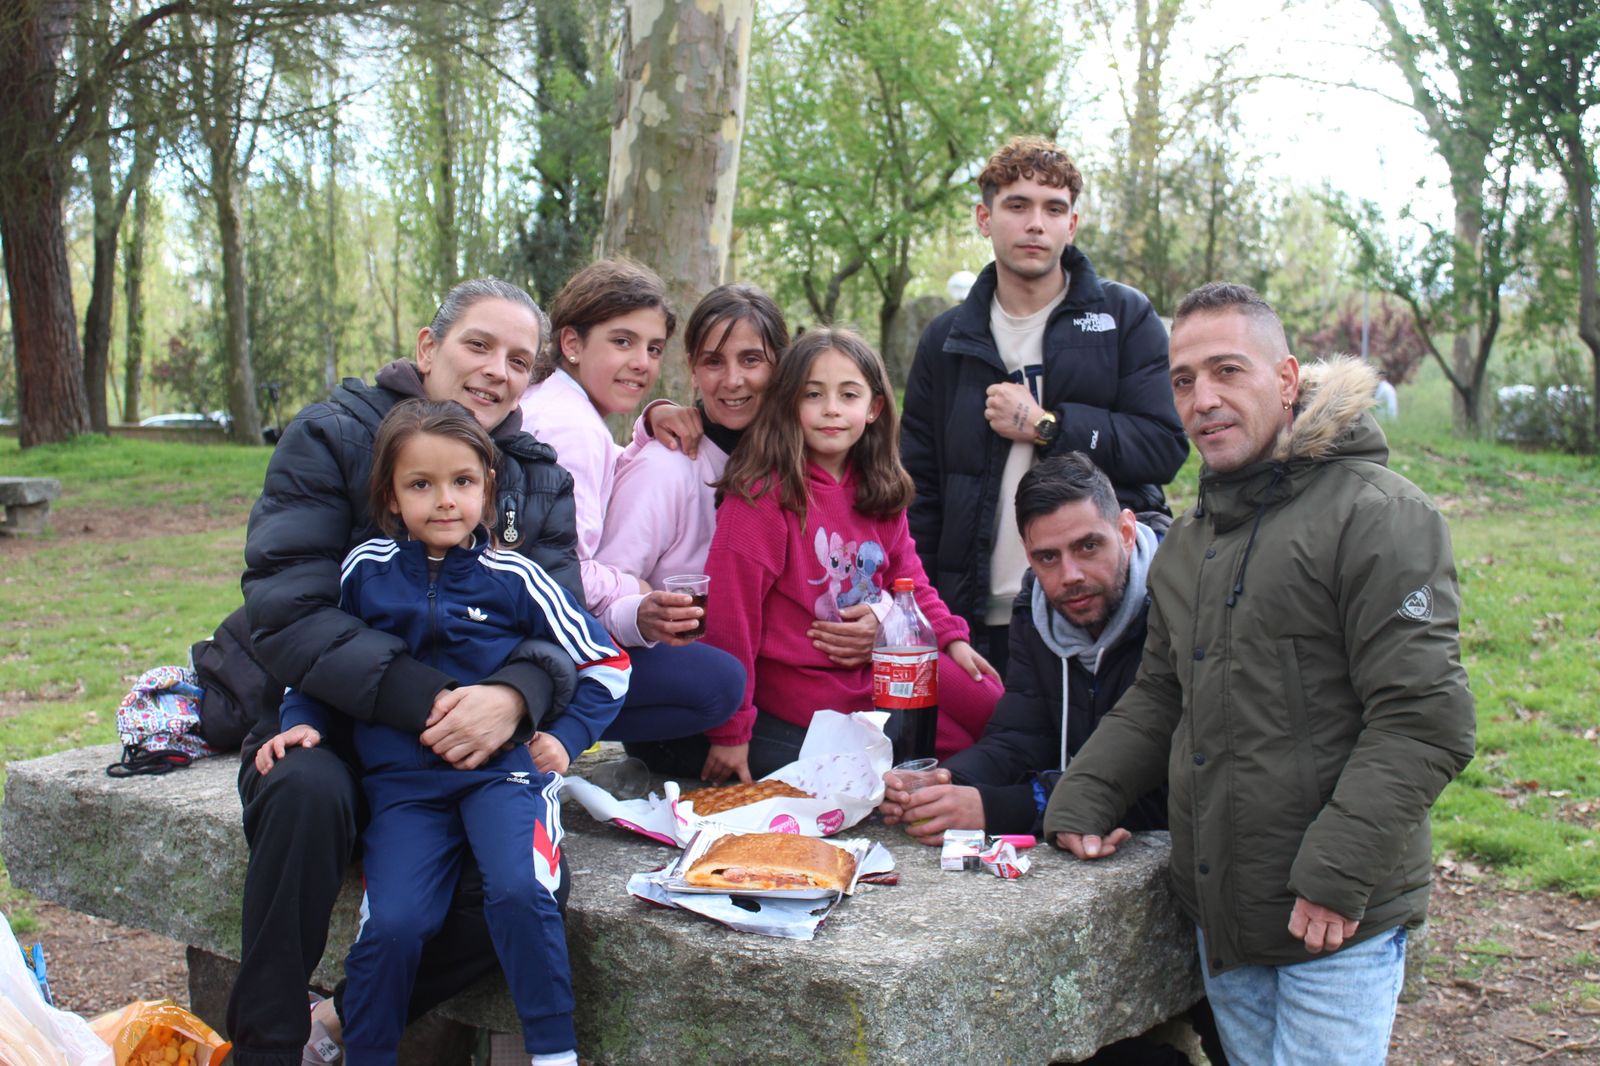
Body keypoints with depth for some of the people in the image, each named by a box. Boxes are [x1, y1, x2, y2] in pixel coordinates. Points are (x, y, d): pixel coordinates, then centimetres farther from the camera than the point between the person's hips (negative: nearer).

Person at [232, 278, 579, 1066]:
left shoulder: (541, 479, 8)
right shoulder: (331, 438, -4)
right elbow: (284, 611, -17)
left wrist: (513, 697, -30)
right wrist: (422, 699, -30)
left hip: (472, 740, 3)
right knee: (308, 792, -35)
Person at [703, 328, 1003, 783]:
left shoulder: (877, 490, 5)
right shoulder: (763, 492, -20)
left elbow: (904, 572, 17)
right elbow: (731, 606, -20)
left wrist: (949, 636, 2)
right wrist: (729, 731, -19)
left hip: (876, 660, 8)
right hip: (802, 683, -7)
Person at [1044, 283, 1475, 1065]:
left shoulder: (1378, 515, -11)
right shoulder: (1190, 541, 14)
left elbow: (1423, 721, -17)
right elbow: (1158, 697, 22)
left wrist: (1336, 875, -21)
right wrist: (1081, 800, 7)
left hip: (1338, 919, -7)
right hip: (1219, 911, 7)